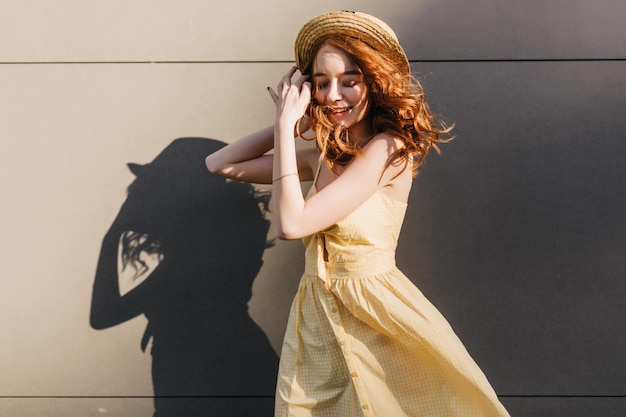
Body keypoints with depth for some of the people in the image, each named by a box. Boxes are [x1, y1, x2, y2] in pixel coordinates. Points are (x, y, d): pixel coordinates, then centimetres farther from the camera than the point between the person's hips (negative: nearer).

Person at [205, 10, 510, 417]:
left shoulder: (389, 150, -16)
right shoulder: (321, 156, 5)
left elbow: (292, 223, -22)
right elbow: (220, 164, 9)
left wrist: (286, 124, -15)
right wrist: (293, 121, 3)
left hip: (372, 316, -6)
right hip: (316, 319, 7)